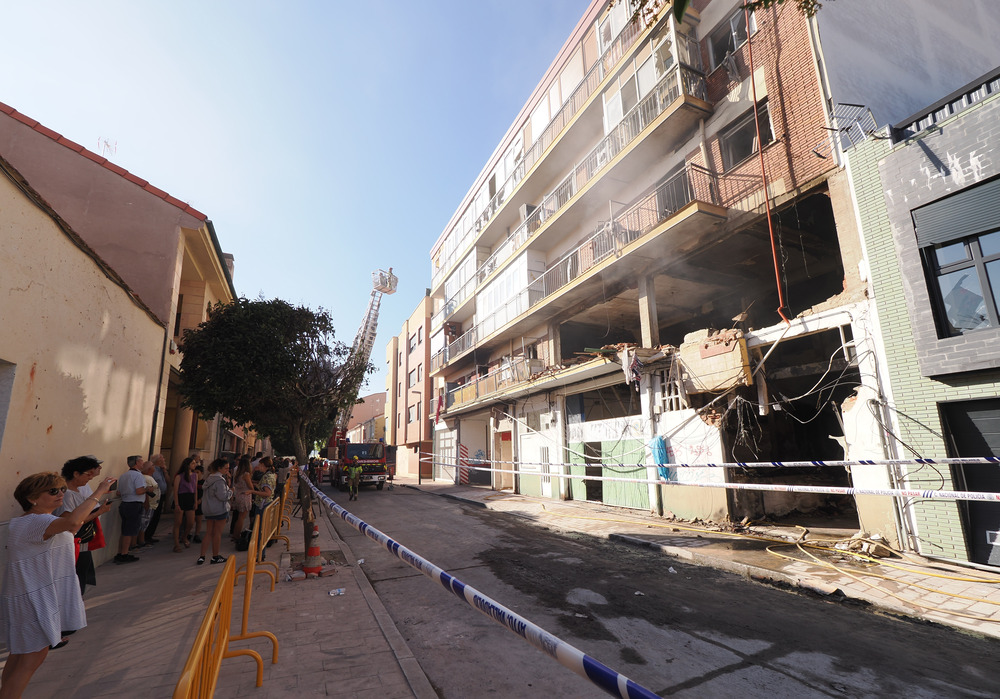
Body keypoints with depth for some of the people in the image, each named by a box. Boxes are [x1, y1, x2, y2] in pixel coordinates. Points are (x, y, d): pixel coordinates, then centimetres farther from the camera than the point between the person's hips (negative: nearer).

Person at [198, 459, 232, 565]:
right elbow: (222, 496, -25)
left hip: (208, 509, 8)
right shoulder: (219, 480, -21)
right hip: (219, 509, -8)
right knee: (217, 533, 5)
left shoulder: (209, 478, 9)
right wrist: (230, 492, -5)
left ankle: (202, 556, 10)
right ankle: (215, 557, 16)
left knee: (208, 533, 13)